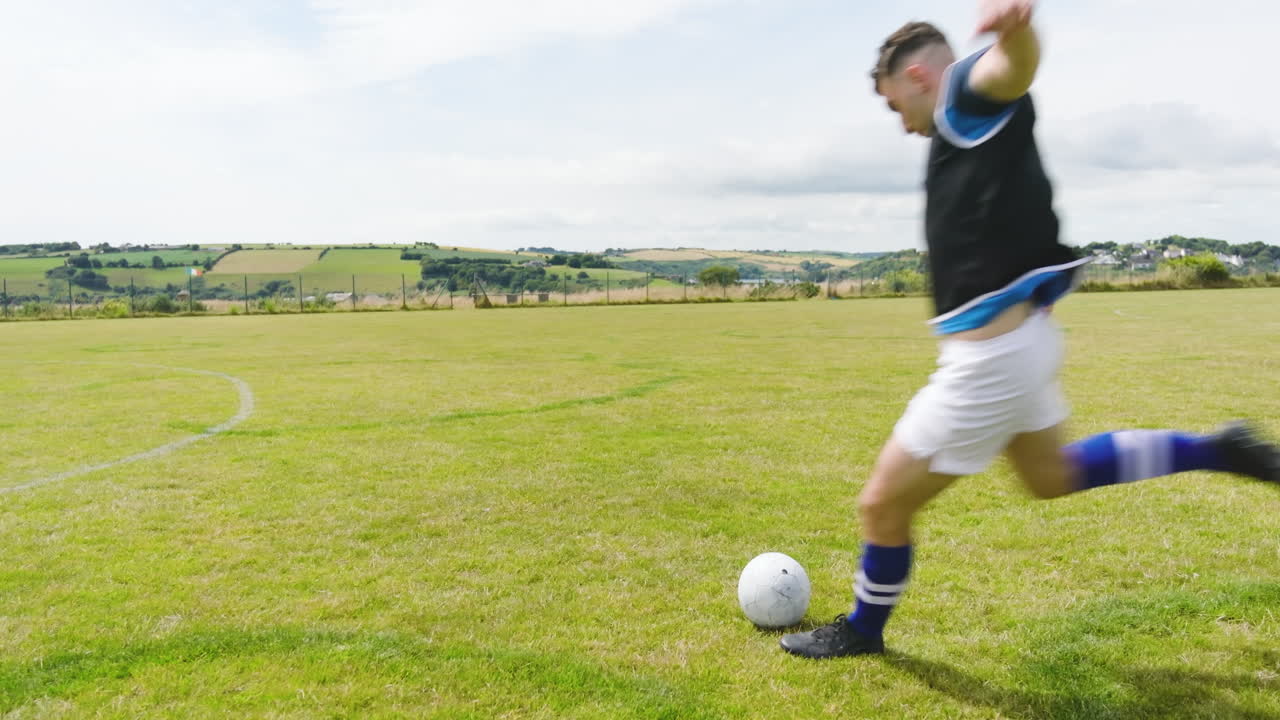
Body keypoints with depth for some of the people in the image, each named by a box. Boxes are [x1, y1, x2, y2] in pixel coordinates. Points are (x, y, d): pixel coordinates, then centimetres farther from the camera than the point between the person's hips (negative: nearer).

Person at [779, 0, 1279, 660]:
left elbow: (1015, 64, -37)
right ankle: (1217, 451, 34)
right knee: (1052, 476, 33)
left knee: (881, 506, 5)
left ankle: (862, 630, 27)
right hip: (1021, 339, 10)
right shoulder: (968, 124, 17)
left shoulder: (968, 92, -11)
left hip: (989, 358, -10)